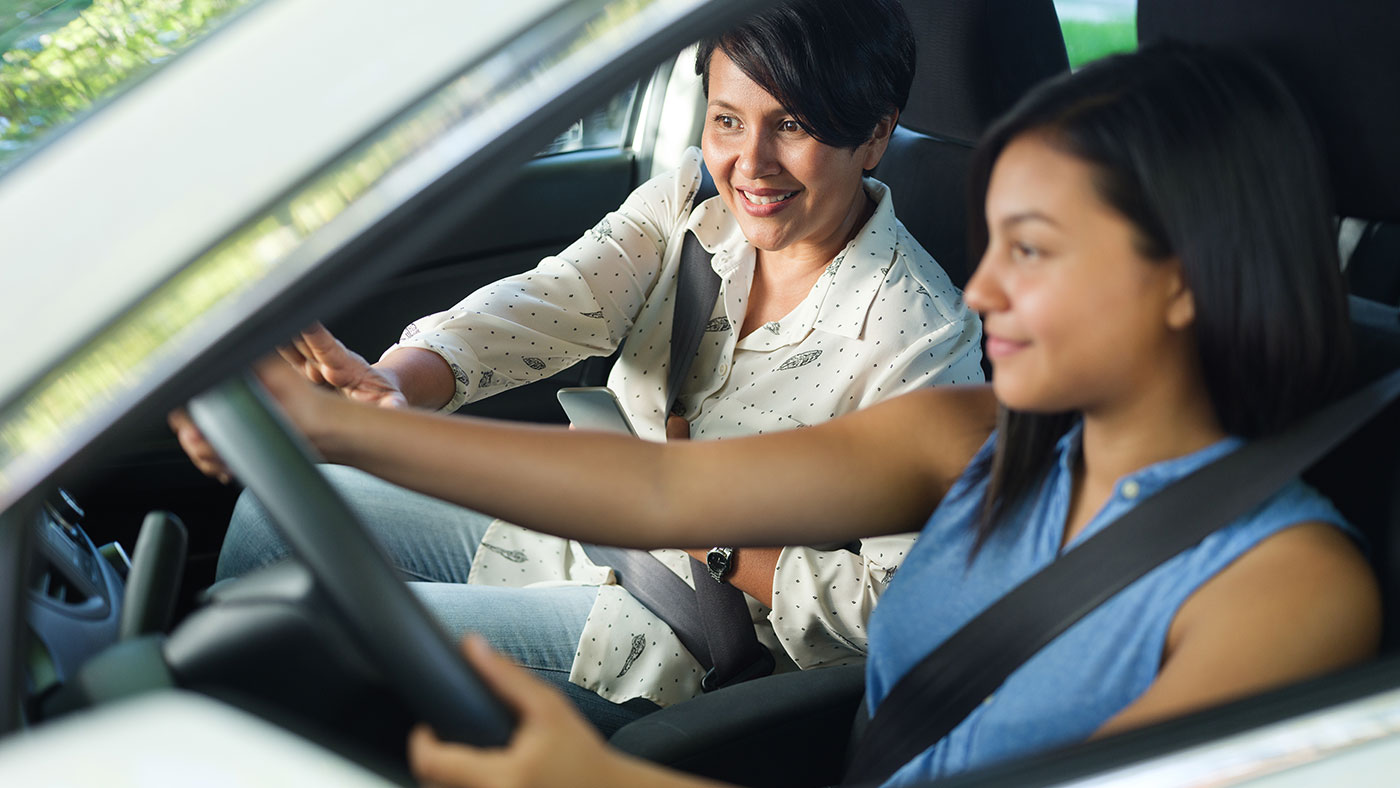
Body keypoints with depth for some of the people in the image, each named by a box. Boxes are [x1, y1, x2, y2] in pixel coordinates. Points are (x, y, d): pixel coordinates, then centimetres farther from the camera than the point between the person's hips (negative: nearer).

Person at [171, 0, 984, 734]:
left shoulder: (921, 336, -22)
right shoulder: (693, 197, -6)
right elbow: (542, 306, -21)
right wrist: (391, 383, -40)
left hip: (675, 623, -6)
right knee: (285, 507, 5)